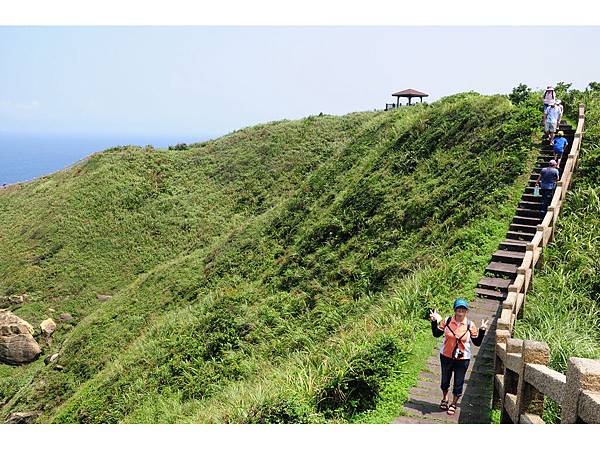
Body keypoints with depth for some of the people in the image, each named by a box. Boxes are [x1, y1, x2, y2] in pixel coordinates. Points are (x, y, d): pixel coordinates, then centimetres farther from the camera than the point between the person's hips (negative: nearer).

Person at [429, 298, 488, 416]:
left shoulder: (470, 325, -10)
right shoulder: (447, 321, -9)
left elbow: (477, 342, -7)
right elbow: (436, 334, -1)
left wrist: (482, 330, -19)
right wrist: (434, 321, -12)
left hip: (462, 359, -1)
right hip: (446, 357, 1)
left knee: (458, 383, 10)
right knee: (445, 380, 18)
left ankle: (453, 404, 34)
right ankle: (444, 399, 46)